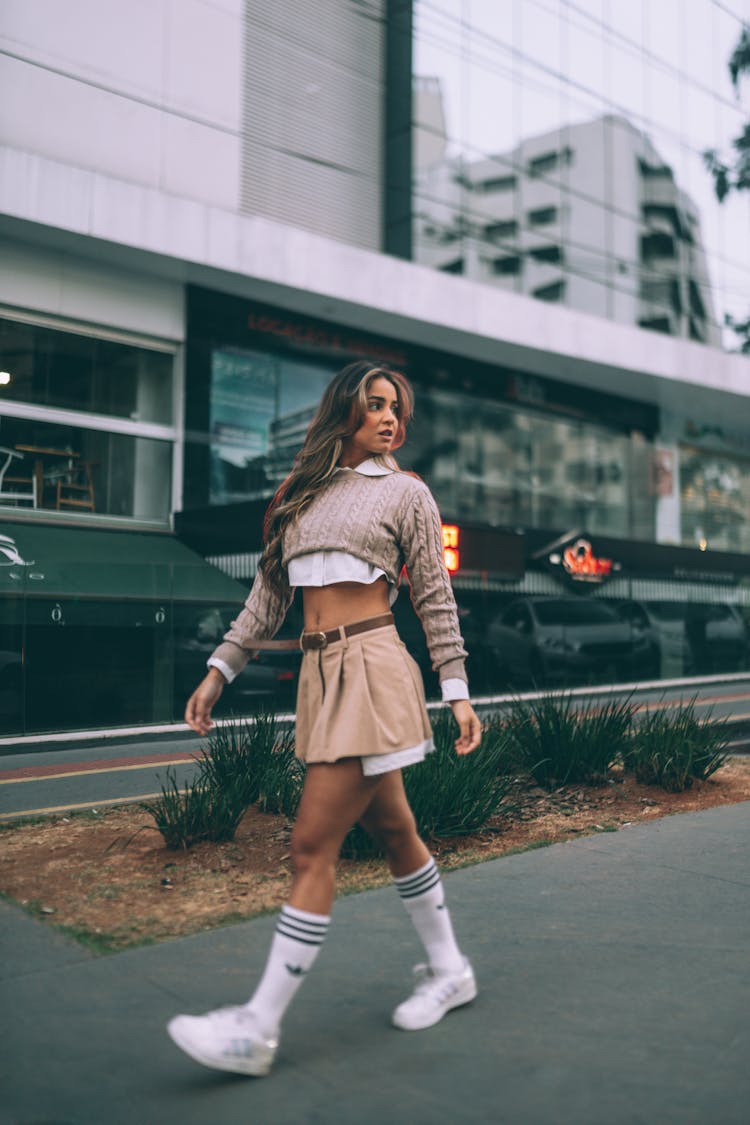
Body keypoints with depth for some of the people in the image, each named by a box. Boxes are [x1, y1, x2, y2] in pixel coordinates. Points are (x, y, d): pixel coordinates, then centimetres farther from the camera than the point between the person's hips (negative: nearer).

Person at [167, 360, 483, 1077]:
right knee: (391, 830, 15)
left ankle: (258, 1029, 2)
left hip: (372, 670, -6)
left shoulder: (405, 493, 3)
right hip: (321, 672, 6)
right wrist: (219, 671, 10)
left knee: (313, 846, -6)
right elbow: (269, 594, 15)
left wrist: (458, 692, -1)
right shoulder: (301, 493, 15)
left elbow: (434, 599, 3)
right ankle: (449, 972, 32)